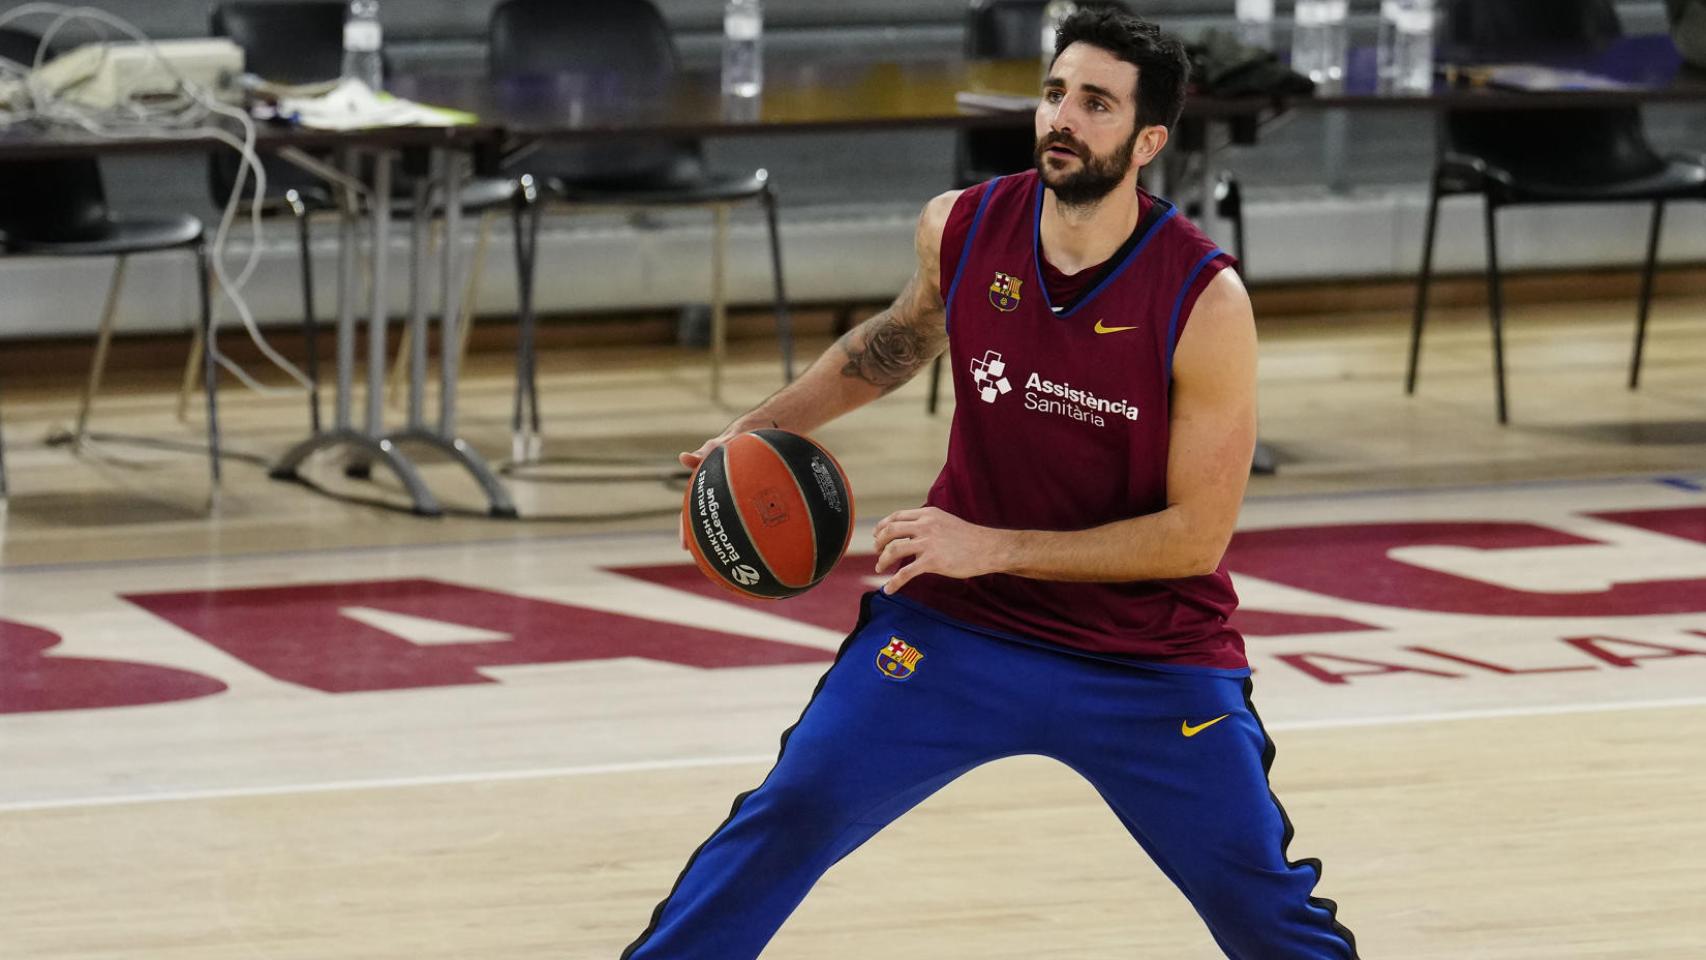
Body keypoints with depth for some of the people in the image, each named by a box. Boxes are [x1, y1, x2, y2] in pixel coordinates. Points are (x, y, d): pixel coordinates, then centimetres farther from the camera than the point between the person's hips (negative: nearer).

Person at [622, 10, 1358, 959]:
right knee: (789, 813, -8)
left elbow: (1198, 533, -19)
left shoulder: (1204, 301, -21)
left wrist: (993, 546, -22)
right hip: (958, 626, 3)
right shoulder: (961, 229, -8)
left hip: (1151, 661, -3)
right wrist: (769, 424, 11)